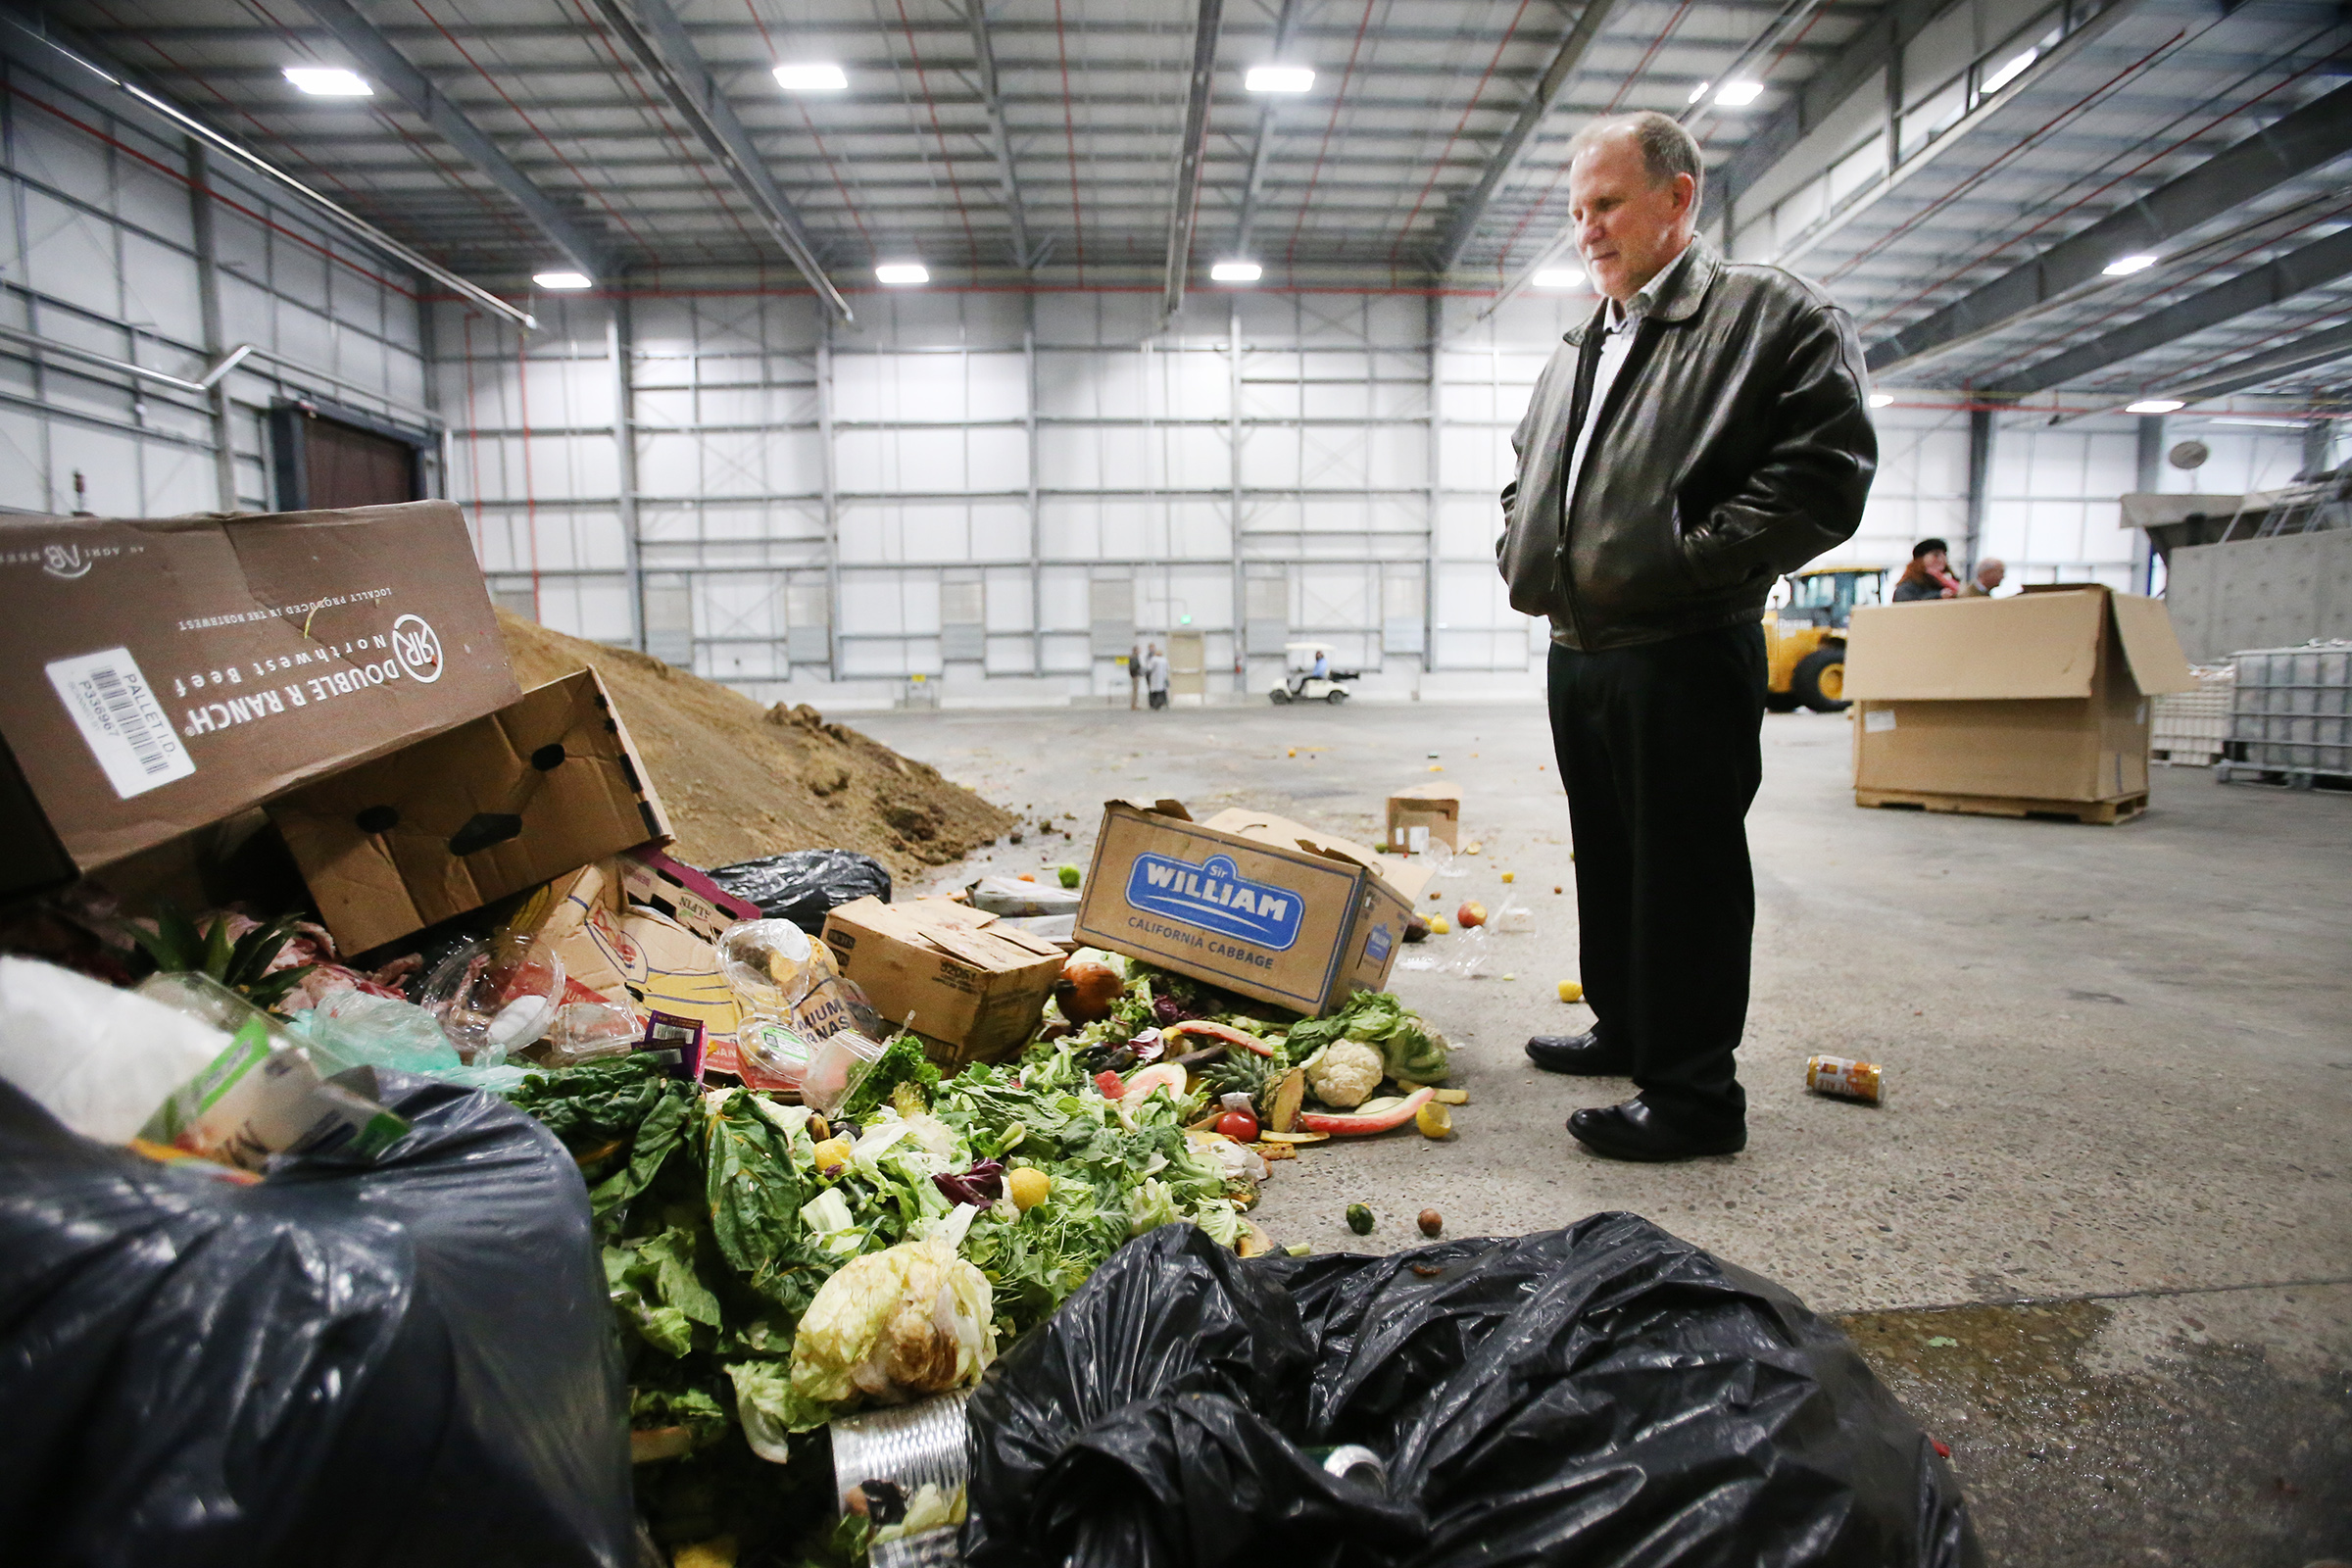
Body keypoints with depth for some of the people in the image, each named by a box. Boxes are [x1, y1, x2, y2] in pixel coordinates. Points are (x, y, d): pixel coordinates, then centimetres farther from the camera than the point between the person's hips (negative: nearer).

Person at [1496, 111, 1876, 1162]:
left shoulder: (1774, 315, -4)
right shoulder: (1578, 352, 20)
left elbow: (1825, 479, -13)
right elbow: (1525, 475, 31)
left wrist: (1676, 561, -18)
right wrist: (1522, 554, 12)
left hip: (1687, 653, -8)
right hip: (1578, 651, 8)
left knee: (1685, 870, -3)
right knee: (1608, 856, 17)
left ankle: (1694, 1092, 9)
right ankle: (1627, 1028, 34)